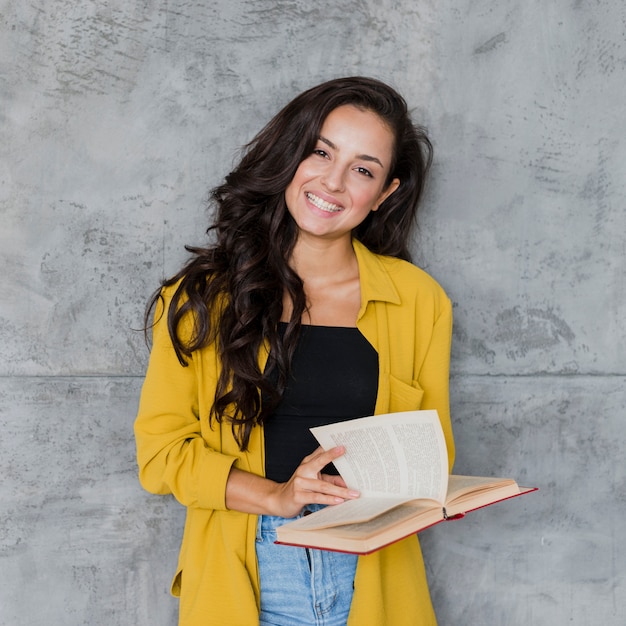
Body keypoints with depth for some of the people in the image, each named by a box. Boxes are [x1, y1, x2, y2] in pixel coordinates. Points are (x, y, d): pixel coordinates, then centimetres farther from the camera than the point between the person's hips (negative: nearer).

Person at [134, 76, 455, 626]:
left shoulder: (418, 300, 0)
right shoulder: (203, 296, -2)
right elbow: (161, 449, -4)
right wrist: (276, 495, -18)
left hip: (373, 575, 1)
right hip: (243, 577, -1)